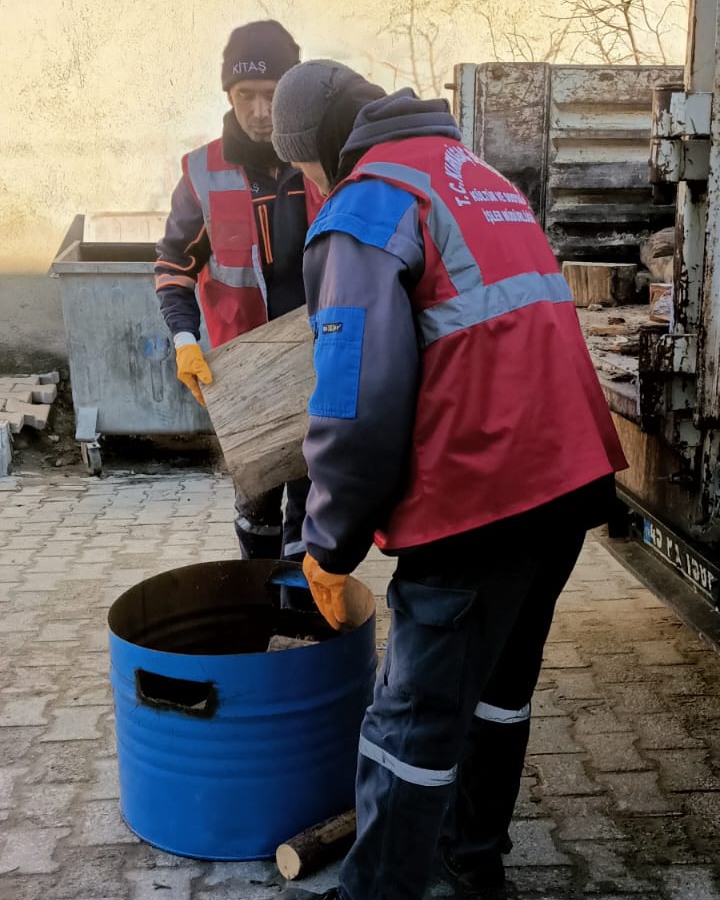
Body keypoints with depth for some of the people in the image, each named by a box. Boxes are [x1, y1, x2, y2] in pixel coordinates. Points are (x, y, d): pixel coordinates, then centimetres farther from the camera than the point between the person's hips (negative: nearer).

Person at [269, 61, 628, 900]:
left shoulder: (367, 204, -7)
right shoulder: (477, 175, 19)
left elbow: (359, 400, -17)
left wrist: (330, 544, -6)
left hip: (482, 497, -9)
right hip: (571, 475, 9)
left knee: (417, 719, 2)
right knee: (501, 679, 22)